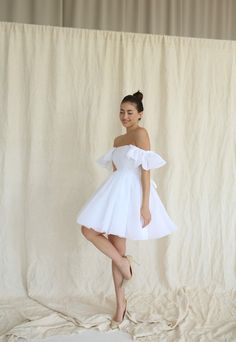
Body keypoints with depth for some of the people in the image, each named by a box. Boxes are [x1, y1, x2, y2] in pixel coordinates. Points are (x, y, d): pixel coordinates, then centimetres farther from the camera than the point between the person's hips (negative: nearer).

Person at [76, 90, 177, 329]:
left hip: (131, 192, -8)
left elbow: (146, 171, -14)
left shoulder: (141, 133, -7)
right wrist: (108, 198, 18)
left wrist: (145, 205, -19)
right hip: (116, 191, 8)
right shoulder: (118, 140, 17)